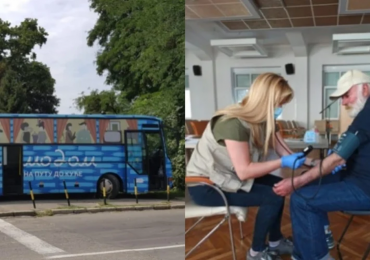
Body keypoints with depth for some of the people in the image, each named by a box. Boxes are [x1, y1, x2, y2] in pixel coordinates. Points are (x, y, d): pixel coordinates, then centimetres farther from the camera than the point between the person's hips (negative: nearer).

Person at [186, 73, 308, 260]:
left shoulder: (256, 120, 0)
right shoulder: (234, 124, -28)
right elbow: (244, 171, -27)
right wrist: (283, 162, -26)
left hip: (225, 176, 9)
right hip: (205, 185, -9)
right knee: (273, 197, -14)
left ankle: (275, 241, 23)